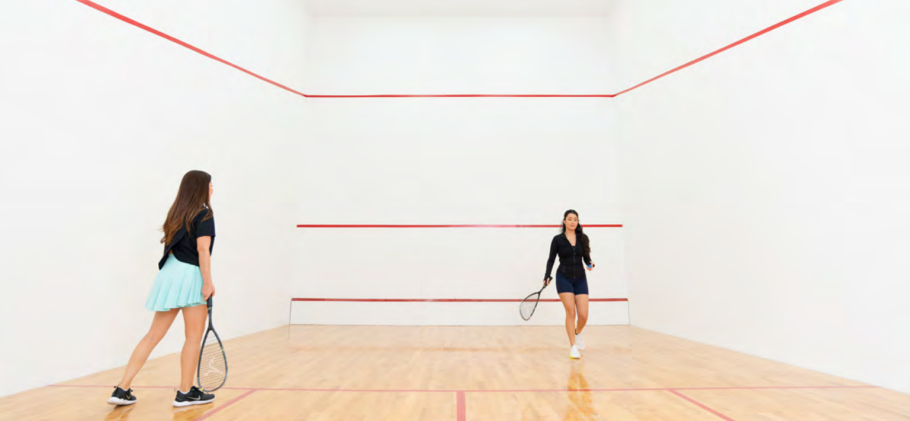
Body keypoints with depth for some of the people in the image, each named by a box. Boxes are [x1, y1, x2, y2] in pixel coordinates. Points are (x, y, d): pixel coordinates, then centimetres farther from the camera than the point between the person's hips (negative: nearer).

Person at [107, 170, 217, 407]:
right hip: (190, 275, -8)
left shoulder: (177, 213, 15)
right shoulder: (204, 214, -9)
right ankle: (185, 393, 13)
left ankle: (122, 390, 17)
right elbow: (202, 249, -17)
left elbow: (171, 246, 18)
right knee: (194, 337, 4)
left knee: (153, 335, 14)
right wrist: (208, 282, -16)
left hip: (169, 272, 8)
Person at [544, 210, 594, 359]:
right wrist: (547, 276, -10)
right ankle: (573, 346, 6)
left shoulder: (583, 238, 5)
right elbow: (551, 260, 1)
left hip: (580, 279, 3)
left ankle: (577, 334, 32)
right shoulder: (557, 239, -2)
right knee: (570, 312, -9)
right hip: (564, 278, -2)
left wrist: (590, 264, -11)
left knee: (583, 315, -2)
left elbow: (586, 257, 11)